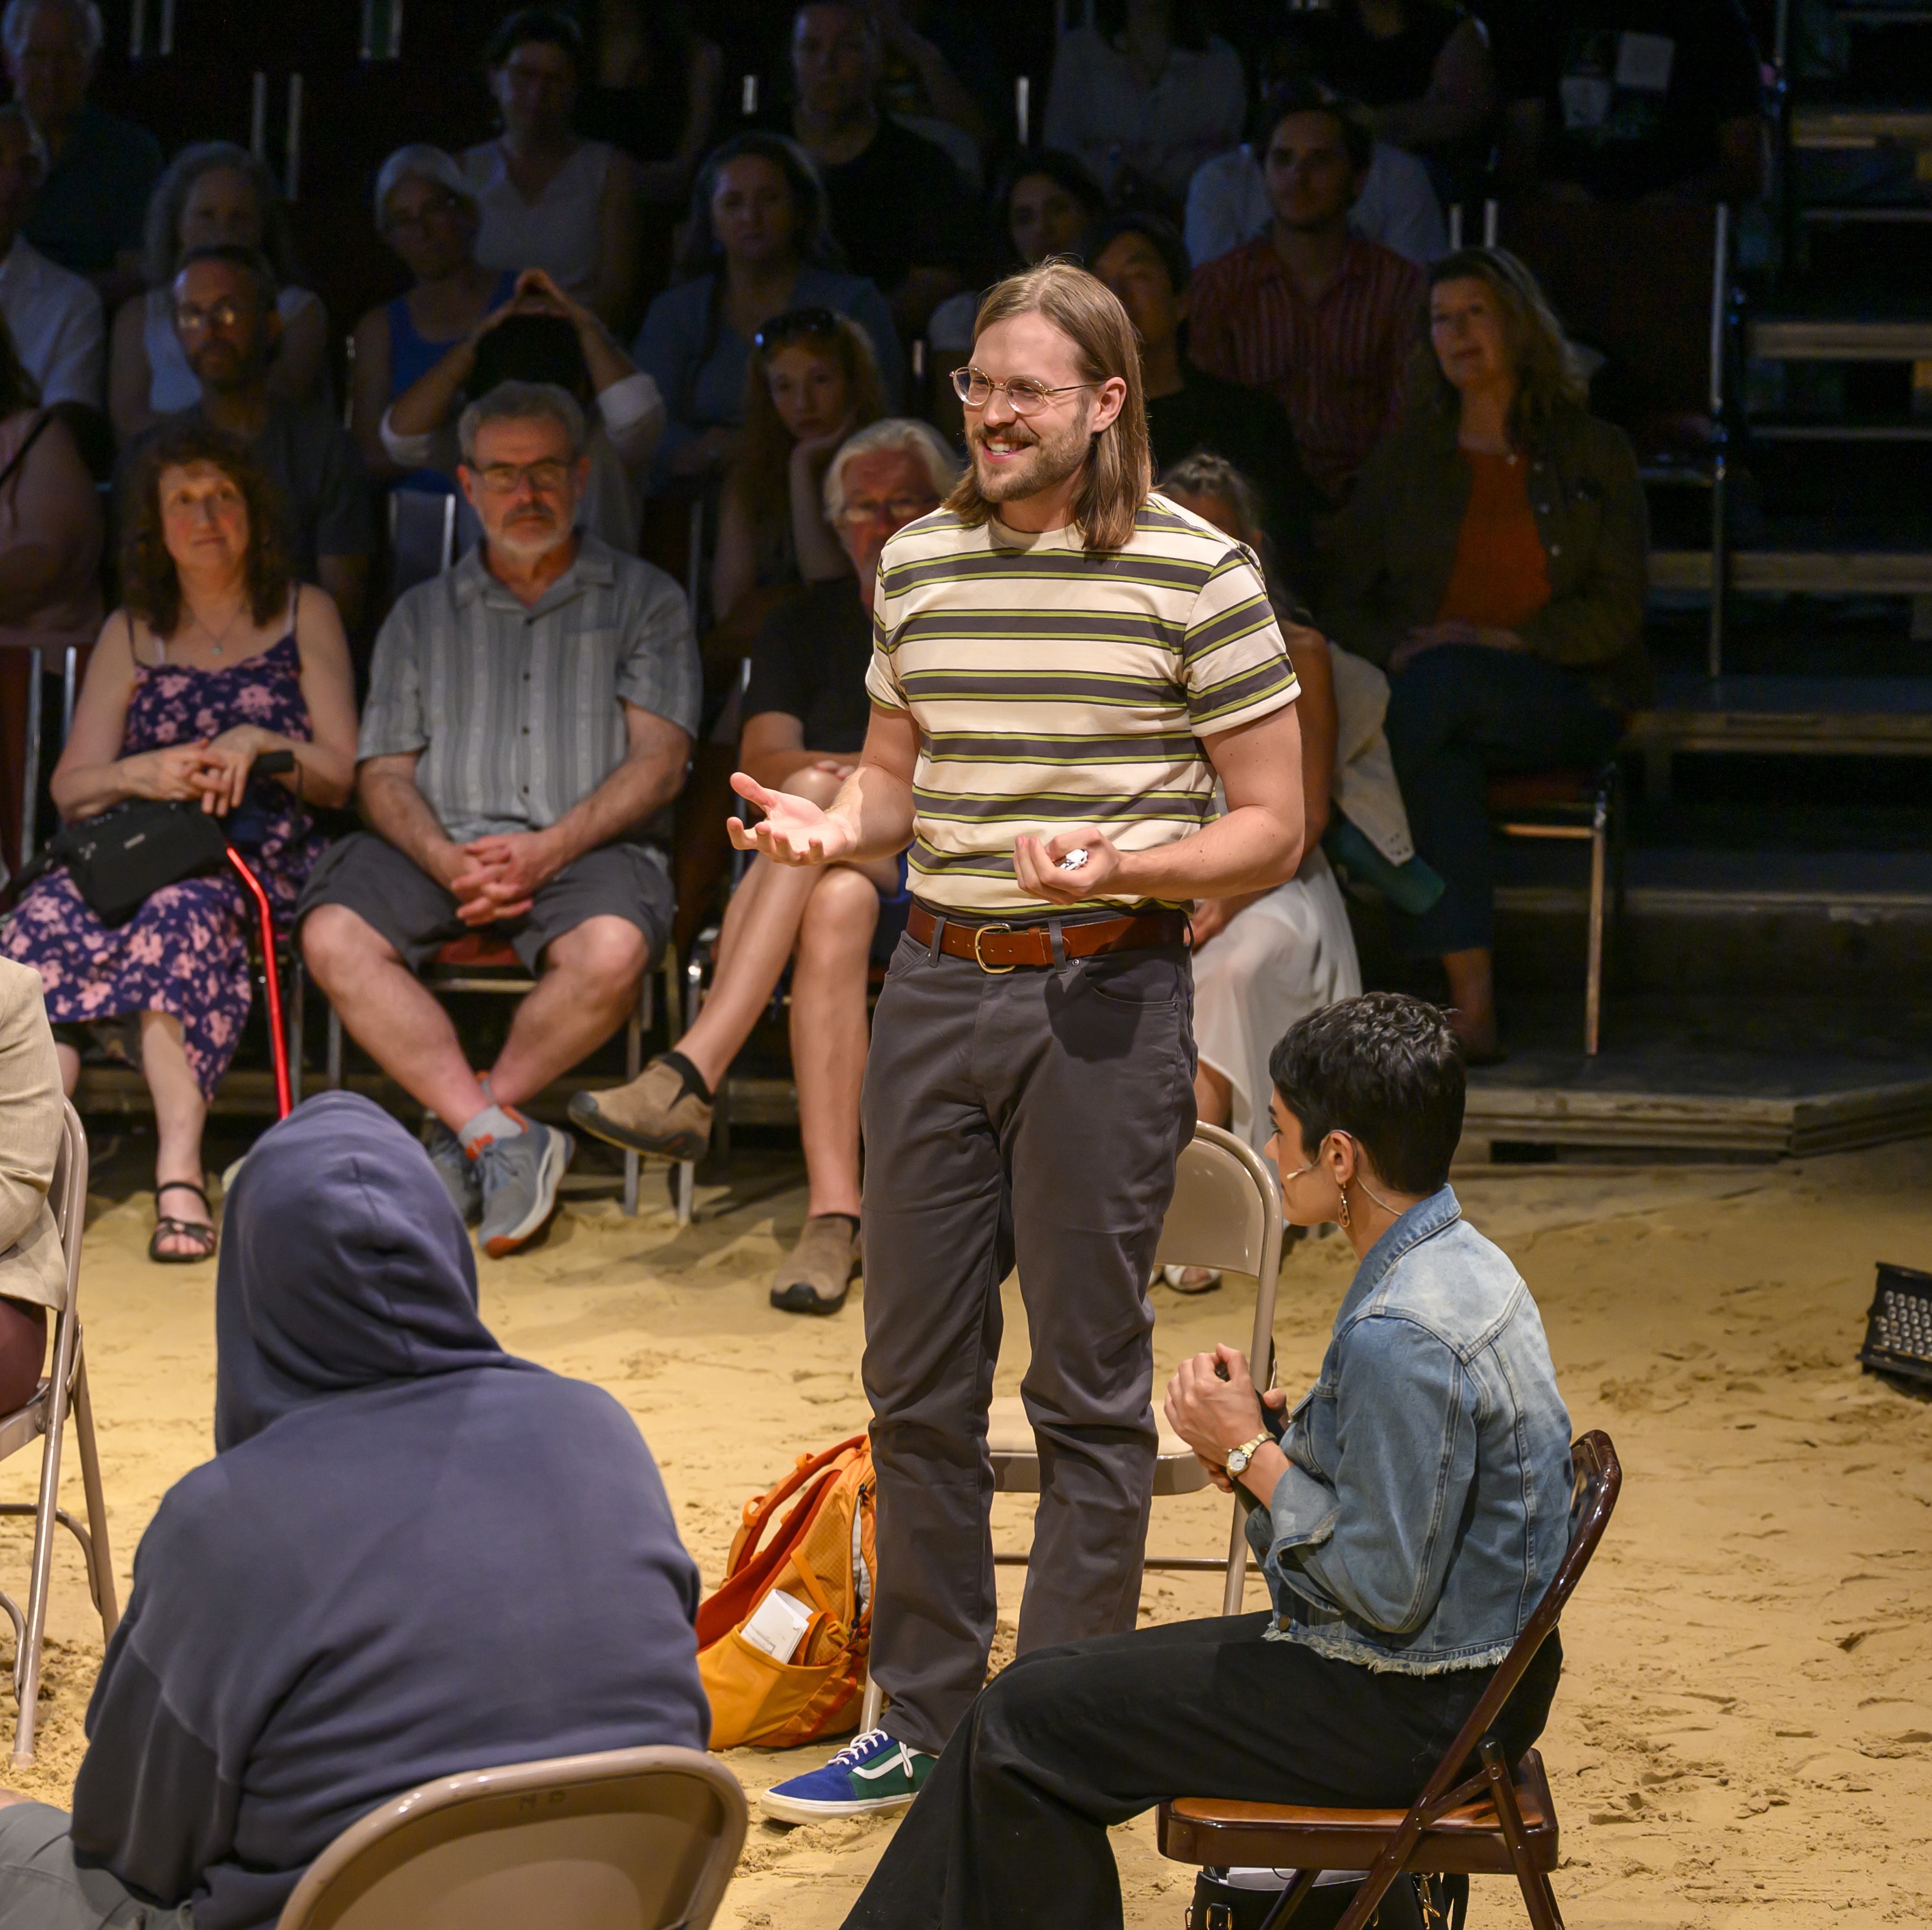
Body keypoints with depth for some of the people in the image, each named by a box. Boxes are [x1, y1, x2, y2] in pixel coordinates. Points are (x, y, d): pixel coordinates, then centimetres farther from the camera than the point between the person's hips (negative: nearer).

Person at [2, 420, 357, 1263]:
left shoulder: (304, 615, 17)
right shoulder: (130, 635, 23)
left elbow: (344, 777, 10)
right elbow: (70, 788, 14)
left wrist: (258, 743, -8)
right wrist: (144, 773, -7)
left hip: (262, 853, -2)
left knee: (185, 911, -39)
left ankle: (178, 1170, -49)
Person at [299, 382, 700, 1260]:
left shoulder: (643, 599, 14)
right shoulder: (423, 614, 22)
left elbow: (659, 762, 2)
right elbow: (384, 773, 12)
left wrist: (549, 849, -14)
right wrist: (446, 860, -11)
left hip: (586, 848, -2)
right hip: (444, 845, 2)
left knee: (612, 948, -37)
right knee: (334, 934, -29)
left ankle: (466, 1128, -17)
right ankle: (504, 1137, -29)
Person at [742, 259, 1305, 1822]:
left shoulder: (1196, 574, -6)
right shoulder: (919, 563, 10)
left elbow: (1271, 828, -4)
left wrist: (1117, 864, -20)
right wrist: (833, 827, -2)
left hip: (1104, 998, -5)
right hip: (935, 988, 5)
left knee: (1089, 1385, 0)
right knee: (916, 1380, 10)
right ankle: (923, 1721, 21)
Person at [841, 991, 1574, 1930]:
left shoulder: (1403, 1338, -27)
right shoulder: (1460, 1262, 5)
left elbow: (1386, 1592, -25)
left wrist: (1255, 1455, -13)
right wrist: (1278, 1426, 0)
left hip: (1406, 1711, -10)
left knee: (1026, 1724, -3)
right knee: (1046, 1689, 17)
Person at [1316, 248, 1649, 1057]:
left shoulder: (1593, 455, 10)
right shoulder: (1406, 460, 17)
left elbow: (1616, 610, 2)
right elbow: (1340, 601, 13)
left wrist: (1509, 641, -14)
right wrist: (1395, 651, -10)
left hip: (1562, 696, -2)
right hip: (1446, 712, 2)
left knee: (1440, 685, -36)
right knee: (1443, 762, -37)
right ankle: (1470, 1000, -43)